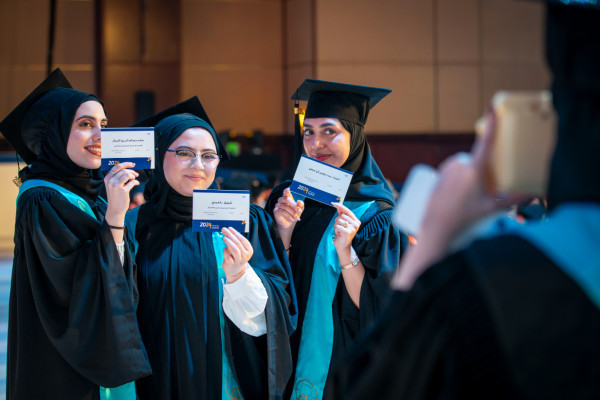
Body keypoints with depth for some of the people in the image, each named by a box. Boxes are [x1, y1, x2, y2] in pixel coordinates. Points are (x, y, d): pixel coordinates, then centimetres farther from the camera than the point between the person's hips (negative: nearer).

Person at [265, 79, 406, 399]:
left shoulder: (376, 214, -11)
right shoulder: (287, 198, 2)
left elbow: (375, 309, -14)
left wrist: (346, 252, -27)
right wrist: (284, 234, -15)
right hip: (290, 358, 4)